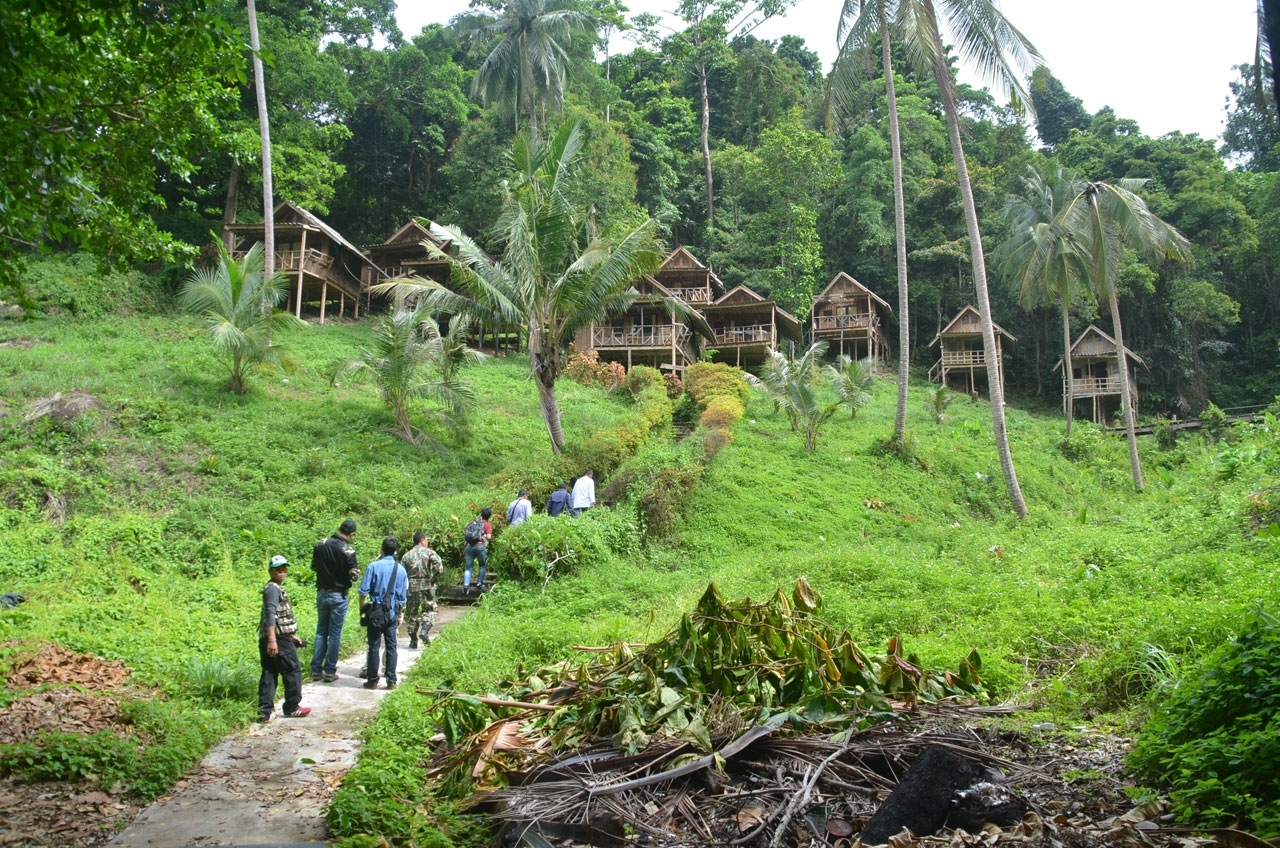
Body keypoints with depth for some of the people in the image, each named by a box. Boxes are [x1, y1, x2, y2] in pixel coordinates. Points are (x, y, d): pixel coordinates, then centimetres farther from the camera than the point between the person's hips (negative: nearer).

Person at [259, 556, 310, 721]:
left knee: (269, 674, 9)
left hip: (268, 639, 9)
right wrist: (272, 639, -30)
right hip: (278, 639, -9)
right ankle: (292, 708, 13)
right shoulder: (273, 588, -12)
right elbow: (270, 614, -23)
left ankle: (265, 712, 9)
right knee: (293, 671, 3)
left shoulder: (277, 589, 19)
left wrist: (292, 635, 31)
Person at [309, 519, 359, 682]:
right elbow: (354, 576, -14)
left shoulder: (321, 544, -1)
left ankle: (316, 670, 16)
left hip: (321, 593, 5)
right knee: (335, 635, 4)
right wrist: (356, 568, 5)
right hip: (338, 596, -5)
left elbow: (313, 566, 10)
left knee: (321, 631, 15)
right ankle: (329, 672, 9)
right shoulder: (348, 550, -16)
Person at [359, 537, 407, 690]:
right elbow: (403, 596, 9)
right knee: (391, 647, 8)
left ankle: (373, 680, 8)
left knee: (374, 646, 3)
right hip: (392, 613, 3)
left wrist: (362, 609, 5)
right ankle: (391, 681, 9)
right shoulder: (400, 569, 4)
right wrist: (400, 615, 18)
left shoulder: (373, 566, -7)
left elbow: (364, 591, -8)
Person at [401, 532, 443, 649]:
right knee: (429, 610, 12)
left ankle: (413, 642, 12)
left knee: (412, 613, 11)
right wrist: (433, 578, -2)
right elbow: (439, 567, -15)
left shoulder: (407, 555, 9)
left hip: (411, 586, 3)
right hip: (426, 586, -3)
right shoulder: (429, 552, 0)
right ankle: (425, 631, -12)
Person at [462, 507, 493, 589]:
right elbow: (488, 537, -10)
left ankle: (466, 584, -8)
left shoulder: (472, 522, 16)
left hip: (469, 546, 3)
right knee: (483, 565, 19)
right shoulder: (487, 525, 3)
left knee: (468, 567, 7)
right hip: (480, 546, -3)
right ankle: (479, 583, 19)